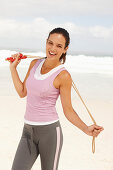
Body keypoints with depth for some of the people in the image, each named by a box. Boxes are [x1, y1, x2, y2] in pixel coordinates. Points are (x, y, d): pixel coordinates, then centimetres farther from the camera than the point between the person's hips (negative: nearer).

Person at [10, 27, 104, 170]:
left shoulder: (63, 76, -12)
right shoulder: (35, 63, 6)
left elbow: (68, 110, -8)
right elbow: (22, 92, 13)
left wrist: (86, 129, -22)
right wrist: (13, 68, 12)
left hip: (49, 131, -5)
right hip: (28, 131, 5)